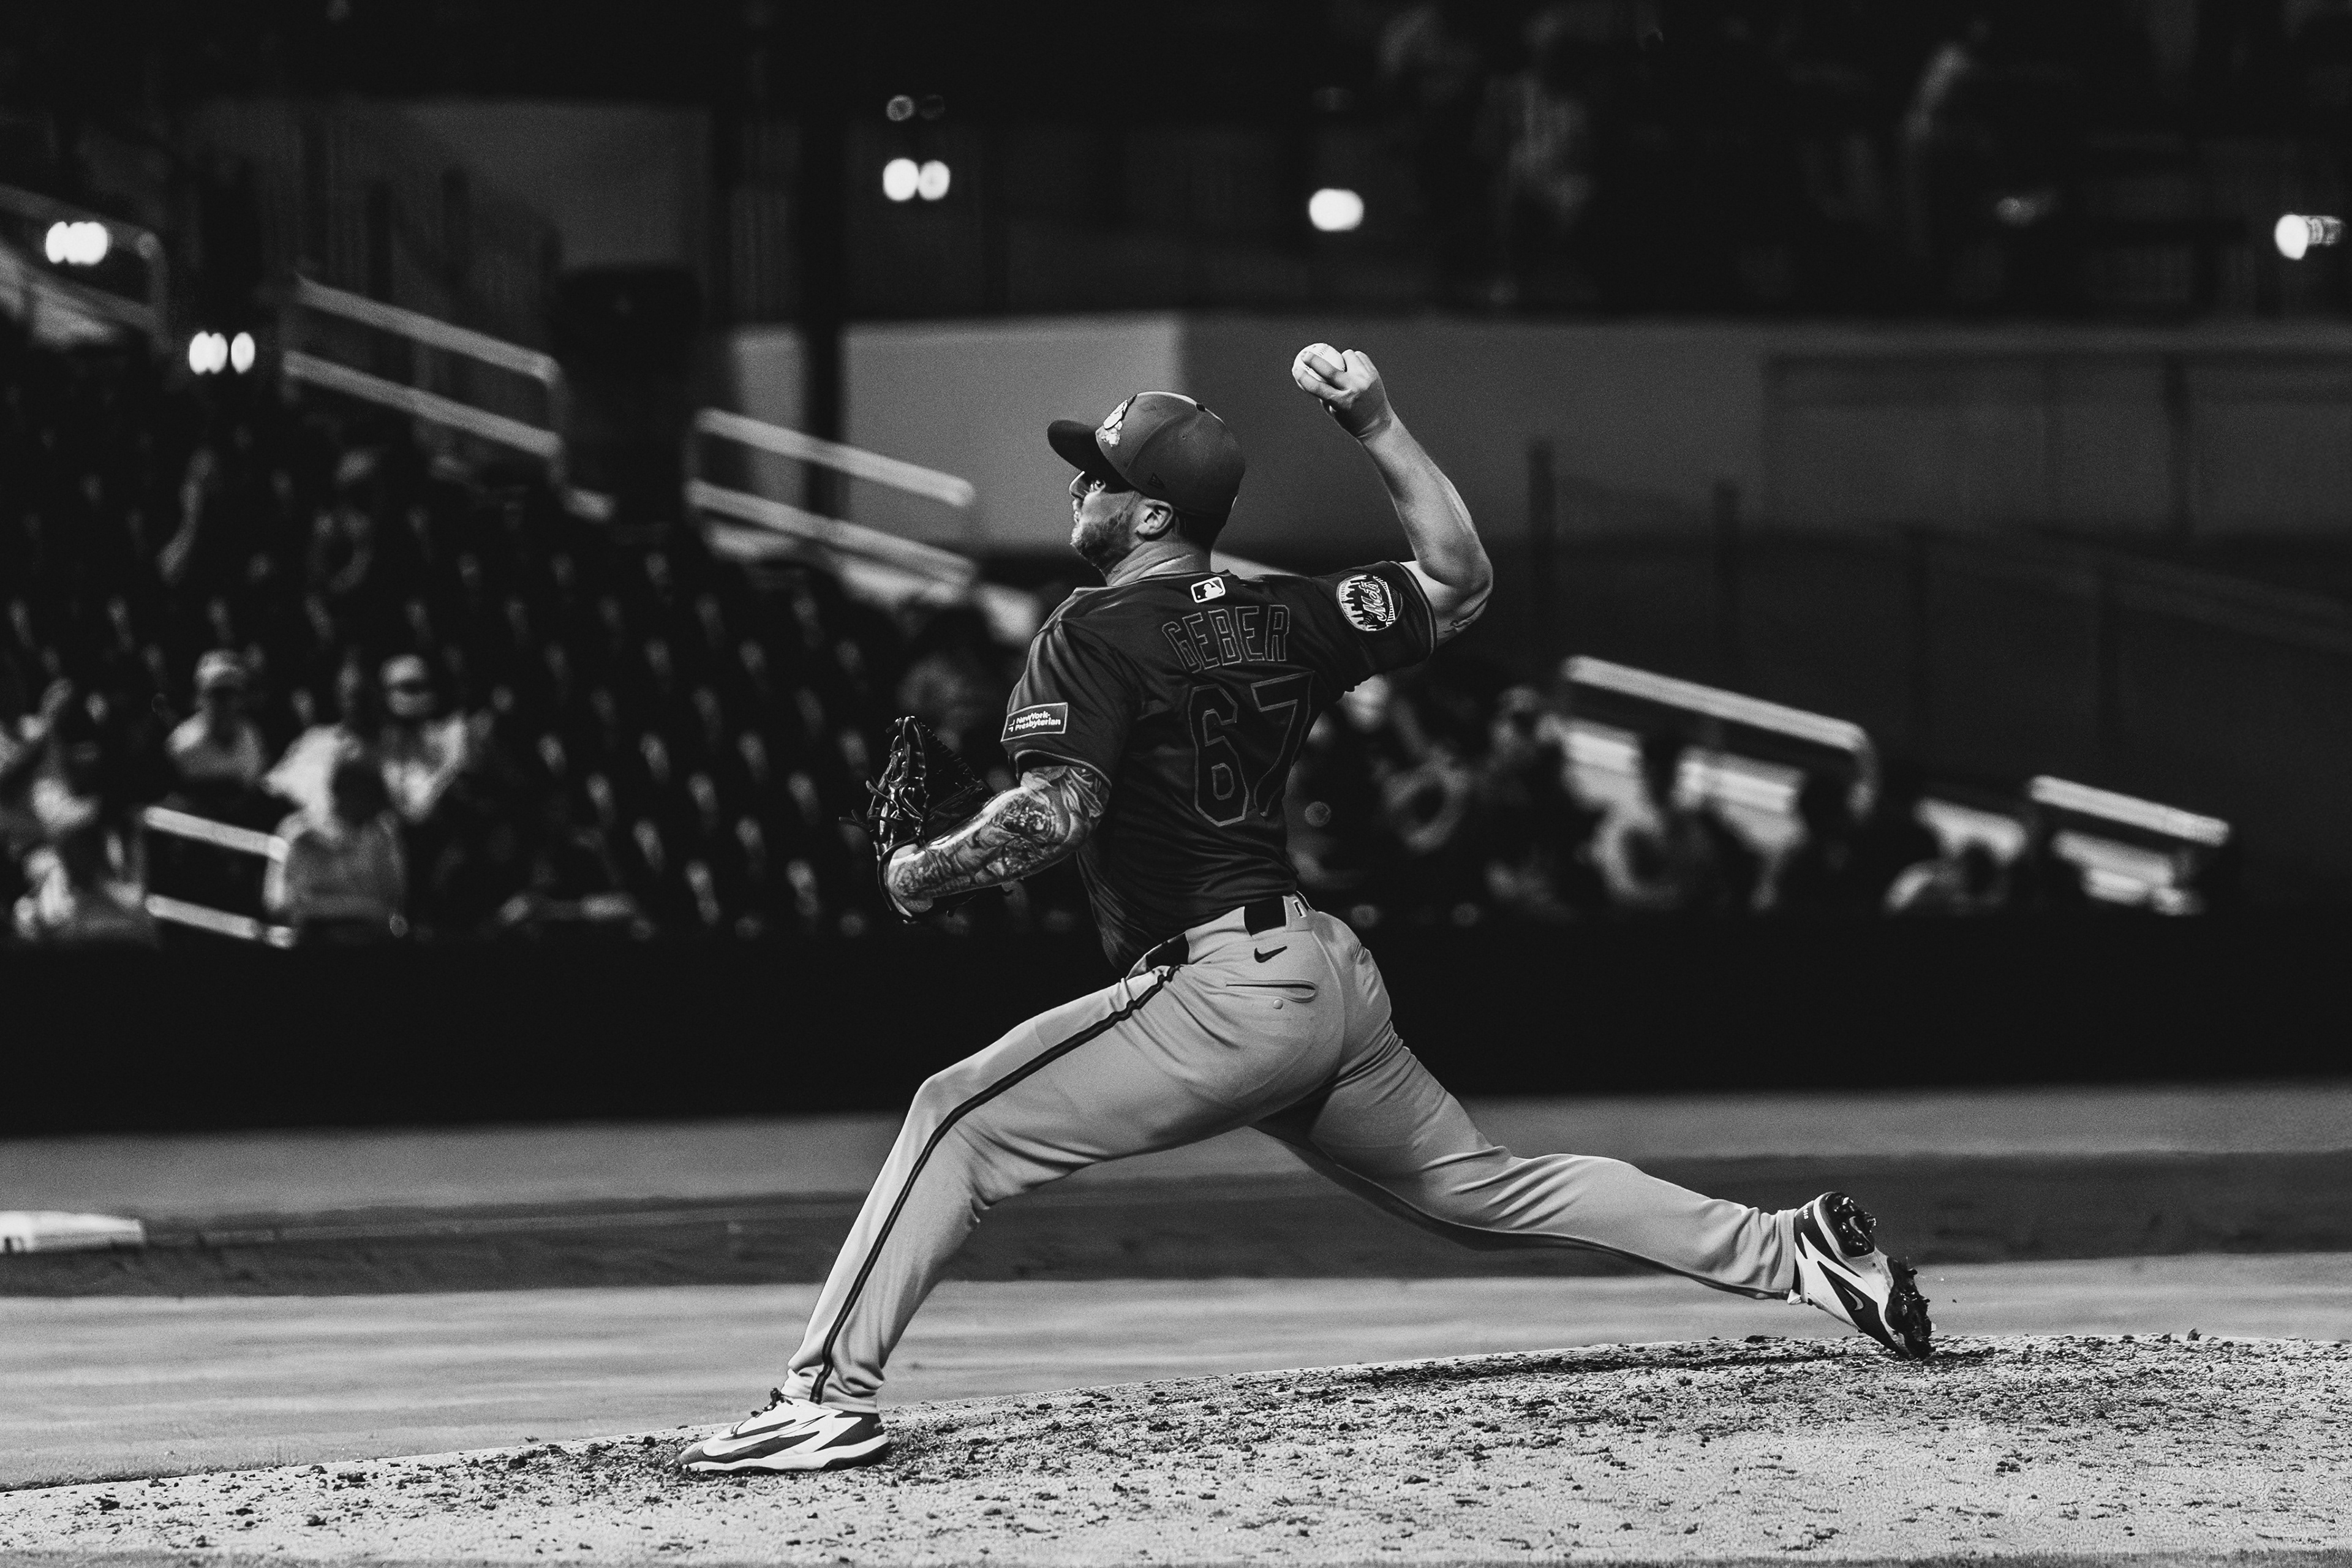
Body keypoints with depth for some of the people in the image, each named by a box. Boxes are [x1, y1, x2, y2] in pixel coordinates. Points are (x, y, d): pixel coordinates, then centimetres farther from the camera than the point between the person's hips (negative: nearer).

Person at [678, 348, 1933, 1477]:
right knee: (1482, 1189, 22)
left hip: (1219, 991, -8)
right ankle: (1793, 1255, 19)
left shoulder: (1092, 637, -8)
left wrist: (923, 871, -6)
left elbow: (1054, 812, -21)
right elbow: (1458, 581, 23)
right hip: (1333, 976, 8)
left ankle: (832, 1395, -18)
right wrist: (1378, 427, 20)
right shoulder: (1280, 621, 12)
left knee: (961, 1119, -8)